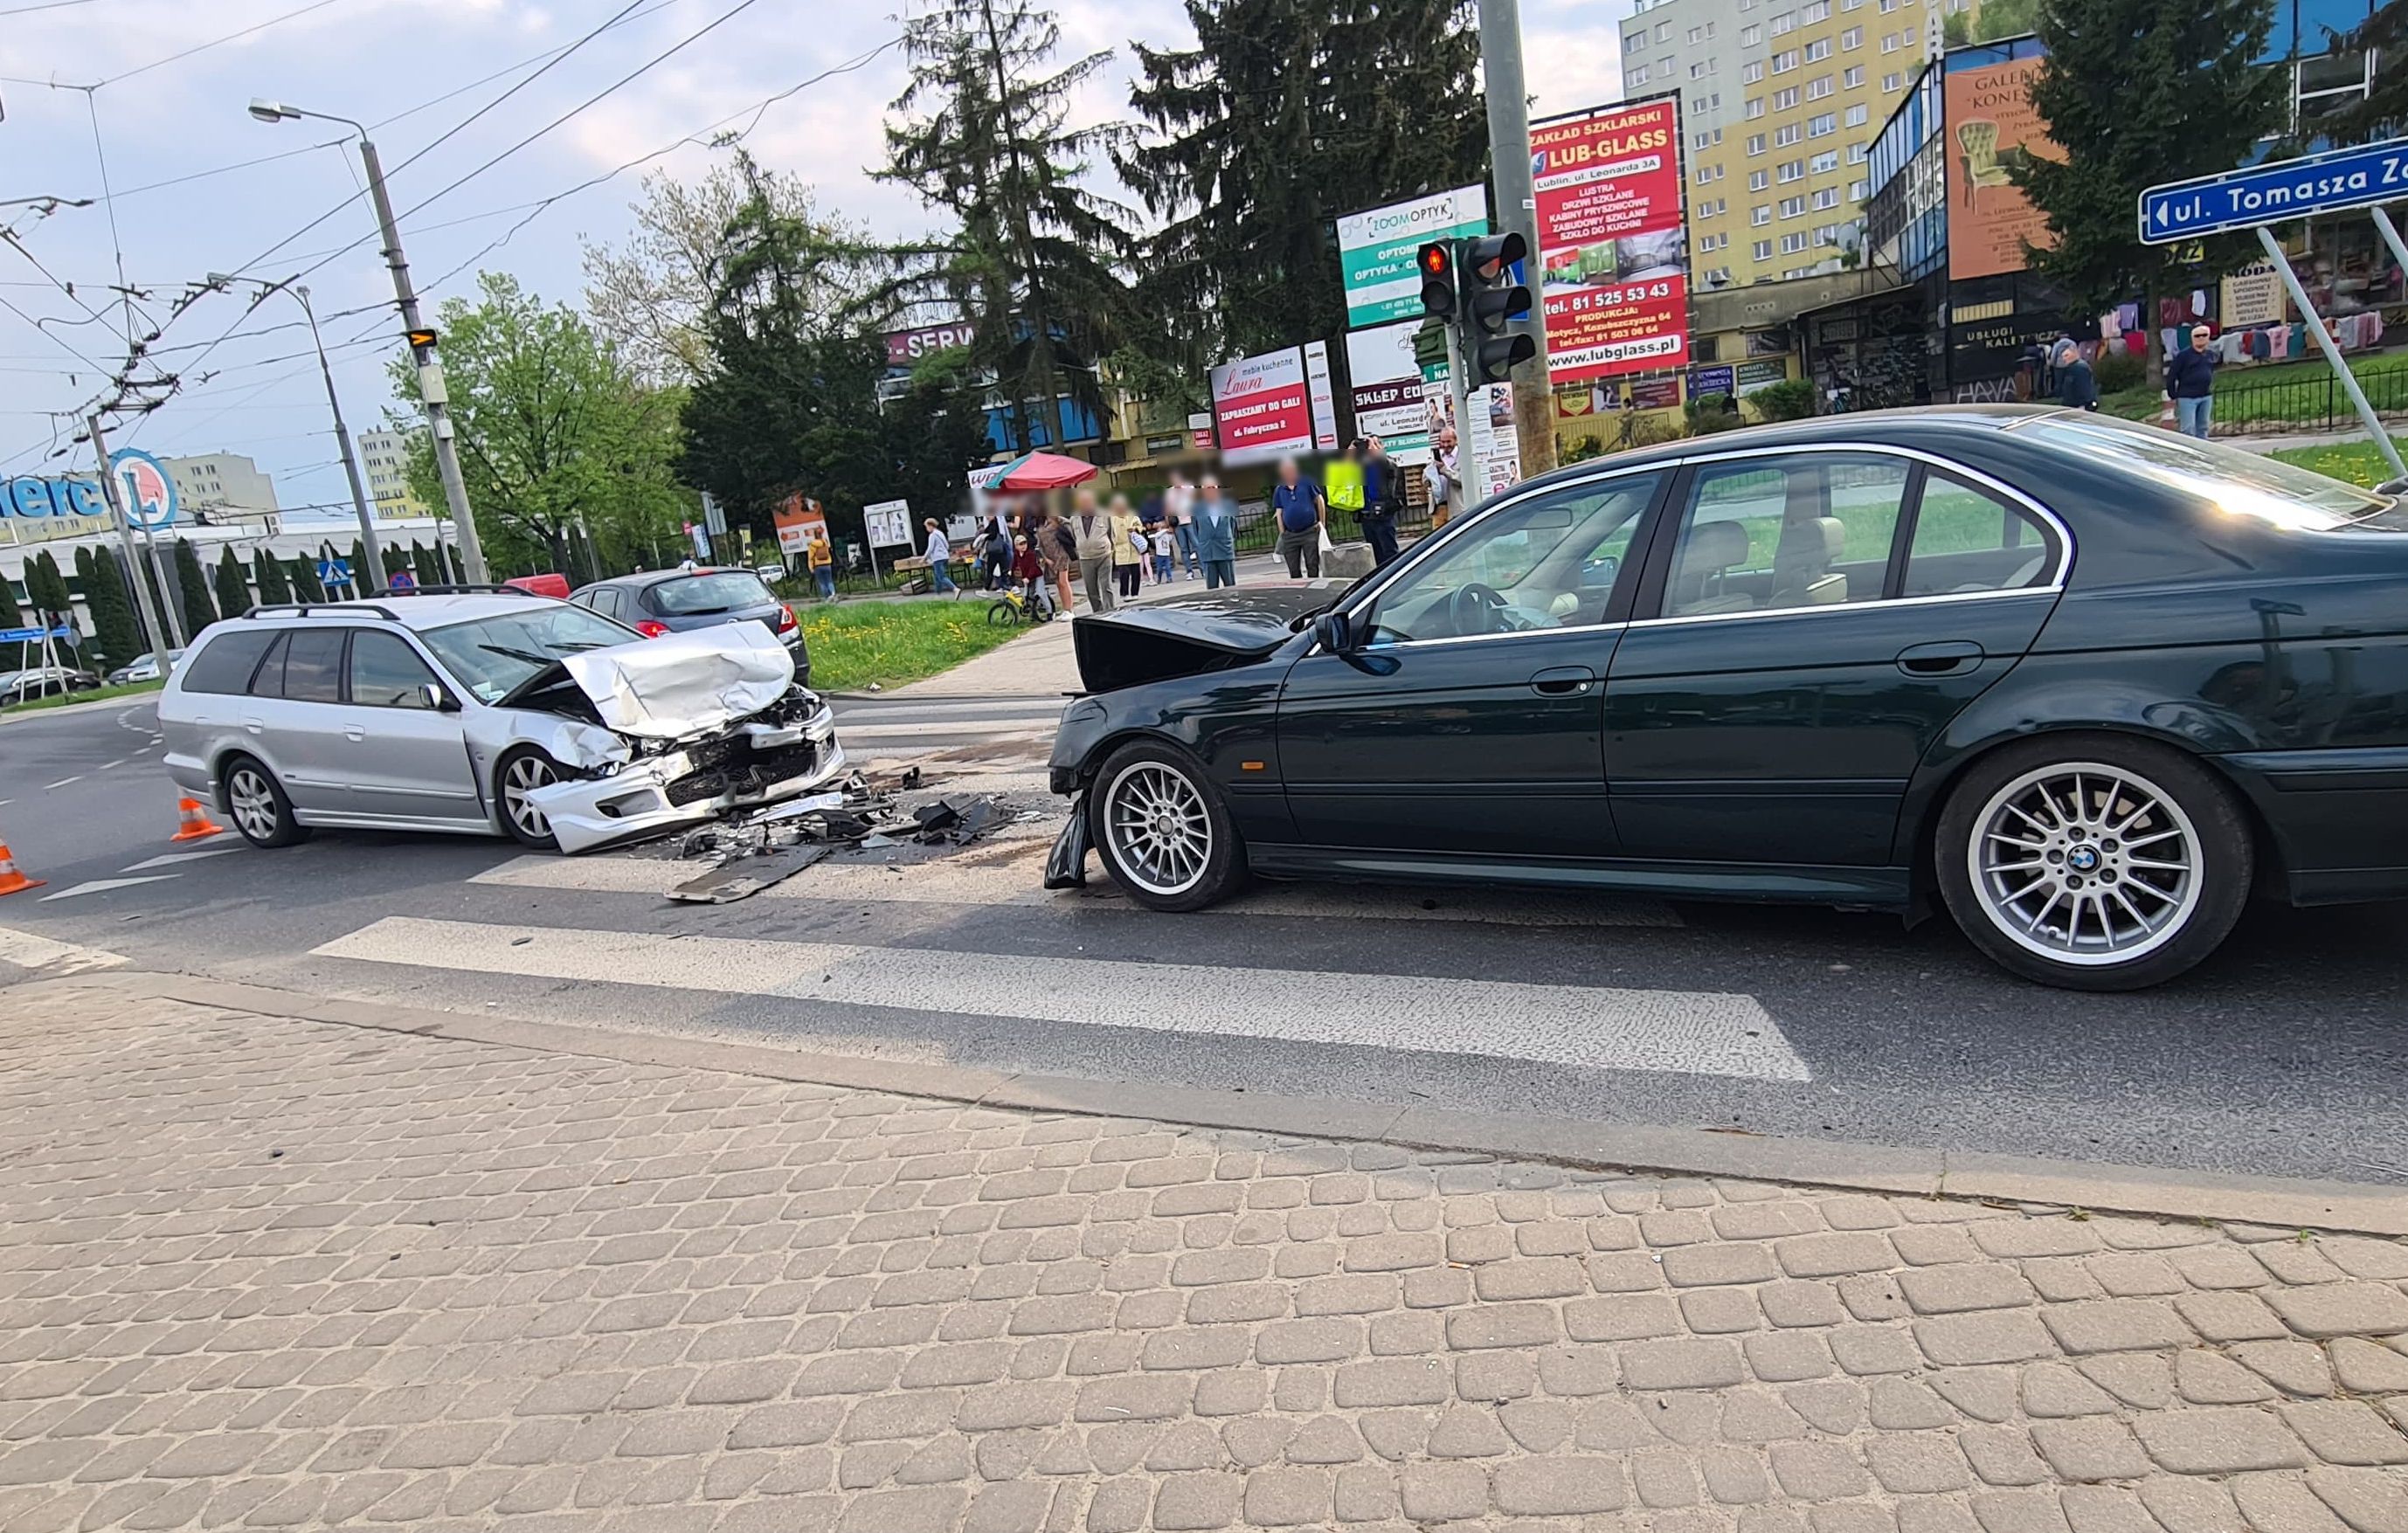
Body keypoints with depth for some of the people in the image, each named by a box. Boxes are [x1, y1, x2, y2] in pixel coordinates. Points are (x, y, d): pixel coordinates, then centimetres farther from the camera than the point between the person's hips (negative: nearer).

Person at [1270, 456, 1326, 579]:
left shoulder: (1306, 483, 1)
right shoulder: (1279, 490, 8)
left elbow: (1320, 501, 5)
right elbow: (1279, 513, 9)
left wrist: (1322, 523, 2)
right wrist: (1283, 534, 3)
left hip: (1310, 532, -3)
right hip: (1290, 535, 3)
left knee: (1312, 566, -2)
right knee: (1293, 571, 5)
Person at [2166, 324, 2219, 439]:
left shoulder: (2211, 356, 11)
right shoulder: (2183, 356, -7)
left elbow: (2212, 373, 23)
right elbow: (2171, 377, -7)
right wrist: (2173, 397, -8)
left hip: (2206, 398, 6)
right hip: (2187, 398, -6)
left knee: (2203, 429, 12)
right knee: (2188, 430, -10)